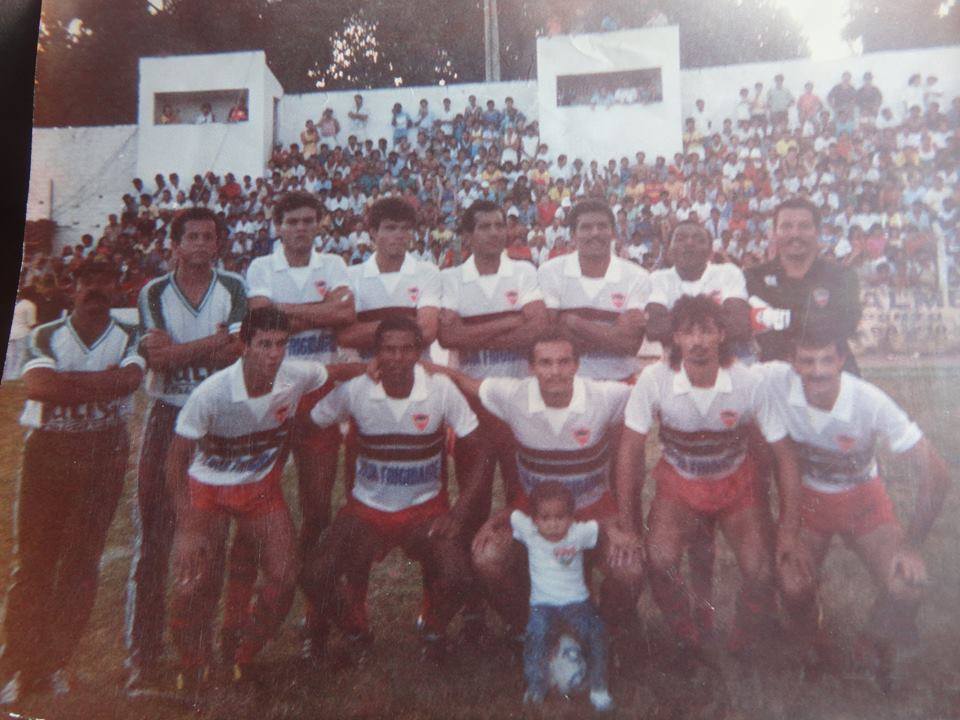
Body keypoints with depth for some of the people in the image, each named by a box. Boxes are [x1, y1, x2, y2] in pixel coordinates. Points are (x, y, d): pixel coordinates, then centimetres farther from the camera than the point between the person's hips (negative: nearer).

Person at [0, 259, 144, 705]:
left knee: (82, 559, 2)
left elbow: (130, 378, -16)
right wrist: (101, 383, -14)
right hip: (47, 449, 1)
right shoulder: (45, 336, 6)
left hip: (104, 452, 0)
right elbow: (36, 385, -13)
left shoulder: (129, 338, 6)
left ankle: (52, 663, 14)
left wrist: (63, 381, -14)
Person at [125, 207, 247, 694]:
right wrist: (212, 343, -16)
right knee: (153, 532, -1)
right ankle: (143, 655, 8)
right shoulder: (153, 294, 2)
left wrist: (177, 350, -16)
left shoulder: (233, 288, 1)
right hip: (167, 417, 0)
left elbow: (237, 351, -12)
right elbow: (156, 358, -12)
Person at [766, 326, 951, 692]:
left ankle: (878, 647, 17)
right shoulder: (774, 379, -27)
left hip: (862, 498, -1)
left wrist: (911, 545, -24)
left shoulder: (871, 402, -28)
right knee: (794, 587, -15)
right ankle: (814, 647, 23)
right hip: (806, 497, 1)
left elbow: (935, 473, -23)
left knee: (906, 589, -20)